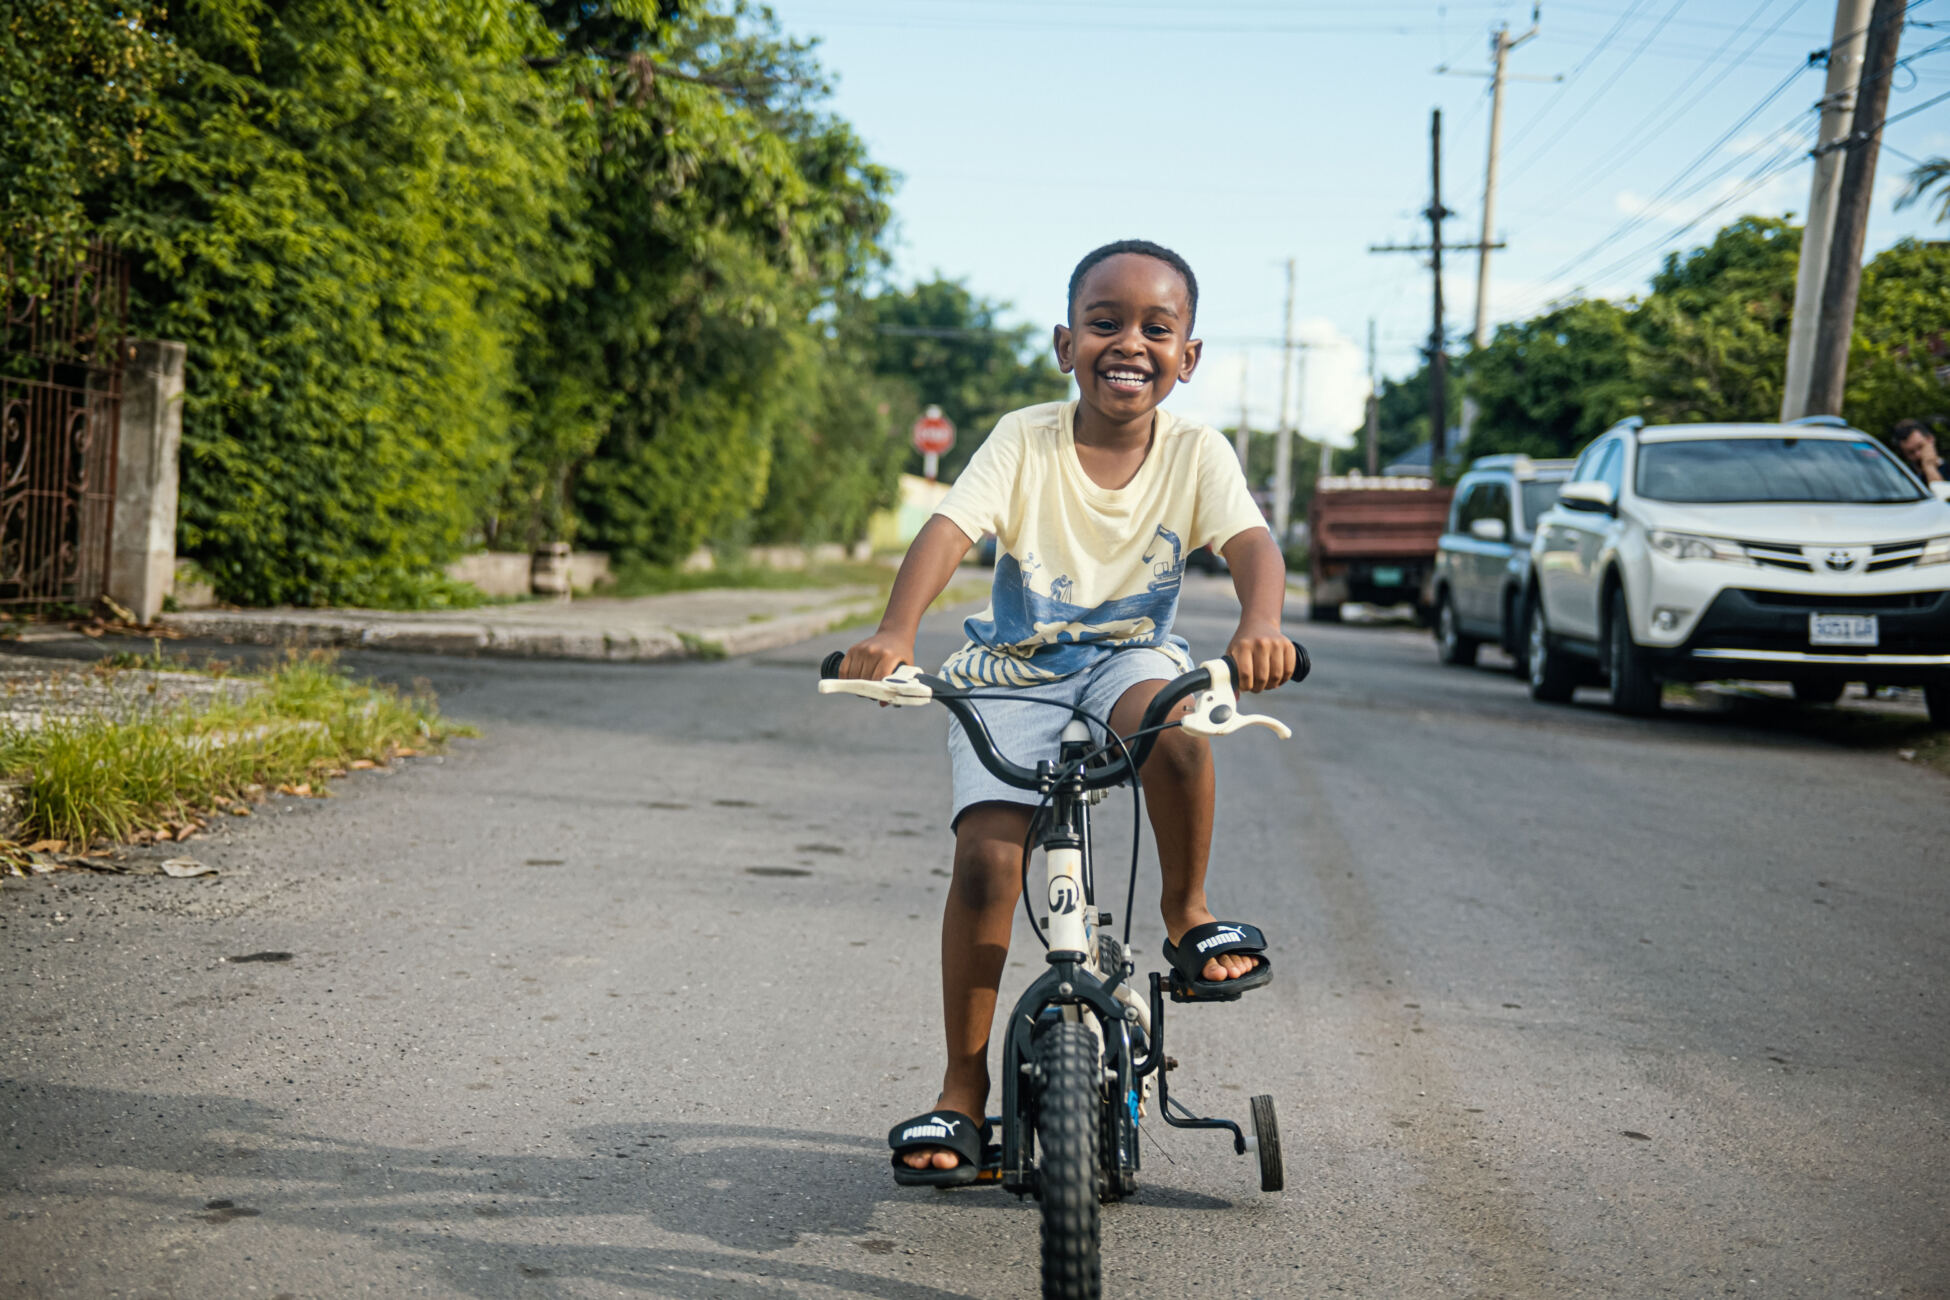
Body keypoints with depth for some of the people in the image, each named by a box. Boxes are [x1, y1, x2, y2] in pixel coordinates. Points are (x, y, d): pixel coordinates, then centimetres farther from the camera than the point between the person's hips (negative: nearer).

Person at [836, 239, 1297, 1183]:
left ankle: (1186, 911, -9)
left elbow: (1250, 542, -21)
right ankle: (963, 1088, -5)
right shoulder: (1025, 441, -9)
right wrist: (895, 631, -42)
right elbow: (948, 530, -22)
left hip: (1130, 655, 0)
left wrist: (1260, 624, -45)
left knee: (1170, 718, -36)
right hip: (1014, 672, 0)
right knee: (985, 857, -18)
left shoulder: (1195, 453, -6)